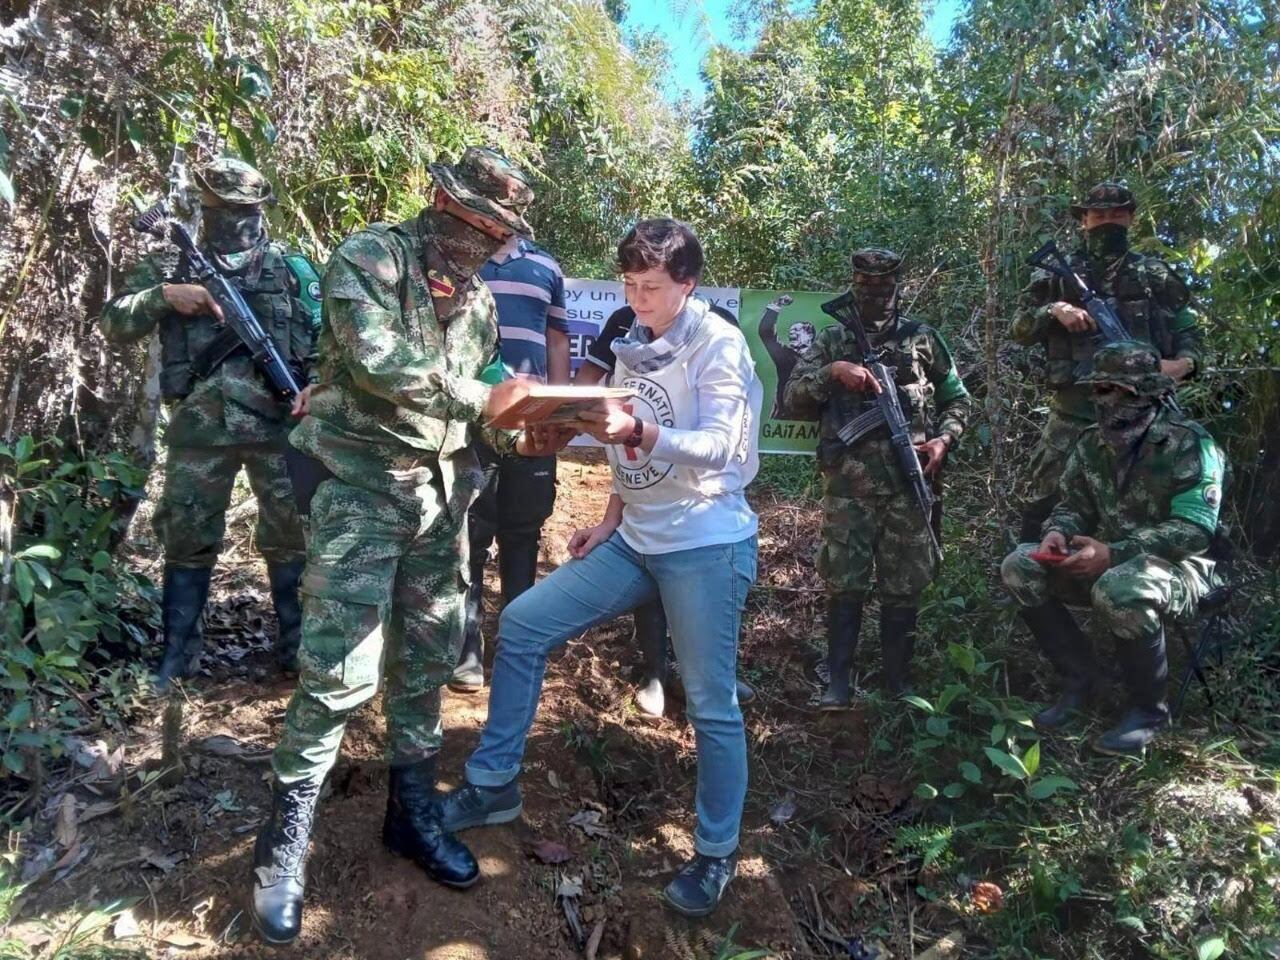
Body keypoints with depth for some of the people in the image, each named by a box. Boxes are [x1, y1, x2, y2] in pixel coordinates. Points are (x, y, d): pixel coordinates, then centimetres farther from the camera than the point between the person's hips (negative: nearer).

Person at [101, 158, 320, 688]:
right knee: (187, 539, 6)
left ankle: (298, 646, 18)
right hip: (199, 426, 1)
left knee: (293, 535, 4)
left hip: (279, 422, 0)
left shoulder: (292, 267, 9)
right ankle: (178, 653, 19)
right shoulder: (170, 264, 10)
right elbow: (114, 324, 5)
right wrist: (163, 295, -11)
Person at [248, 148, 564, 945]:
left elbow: (473, 407, 13)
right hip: (365, 487, -6)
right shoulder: (368, 258, -8)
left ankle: (413, 807, 27)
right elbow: (378, 361, -24)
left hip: (442, 492, 7)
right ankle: (286, 838, 10)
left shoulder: (478, 299, 12)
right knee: (341, 667, -7)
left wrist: (519, 436, -7)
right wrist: (483, 397, -19)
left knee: (431, 655, 11)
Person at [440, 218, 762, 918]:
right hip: (636, 539, 8)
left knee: (710, 704, -1)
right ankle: (494, 785, 18)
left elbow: (720, 447, -22)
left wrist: (639, 433, -36)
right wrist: (612, 518, 9)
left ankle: (717, 853, 20)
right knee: (521, 625, 4)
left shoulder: (717, 343, -10)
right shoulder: (634, 344, 12)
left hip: (705, 545, -7)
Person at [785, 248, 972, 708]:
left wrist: (943, 439, -1)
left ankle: (898, 682, 19)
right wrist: (832, 372, -14)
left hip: (908, 481, 1)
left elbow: (958, 399, 16)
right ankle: (838, 682, 10)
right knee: (844, 583, 0)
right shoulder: (832, 340, 10)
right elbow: (794, 398, 2)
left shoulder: (923, 338, 11)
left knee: (904, 585, 6)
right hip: (847, 484, -1)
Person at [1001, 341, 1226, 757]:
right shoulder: (1092, 442, 4)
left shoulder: (1189, 444, -15)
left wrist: (1114, 553, -32)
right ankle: (1080, 677, 0)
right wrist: (1058, 533, -15)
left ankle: (1149, 708, -13)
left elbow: (1195, 529, -23)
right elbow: (1072, 505, 11)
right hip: (1106, 561, 7)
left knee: (1120, 592, -40)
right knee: (1020, 568, -14)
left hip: (1176, 567, -6)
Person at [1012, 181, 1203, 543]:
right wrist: (1053, 310, -13)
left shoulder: (1156, 275, 12)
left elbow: (1189, 331, 13)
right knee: (1046, 504, 0)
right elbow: (1018, 329, 5)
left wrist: (1184, 363, -7)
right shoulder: (1057, 273, 8)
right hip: (1073, 413, -1)